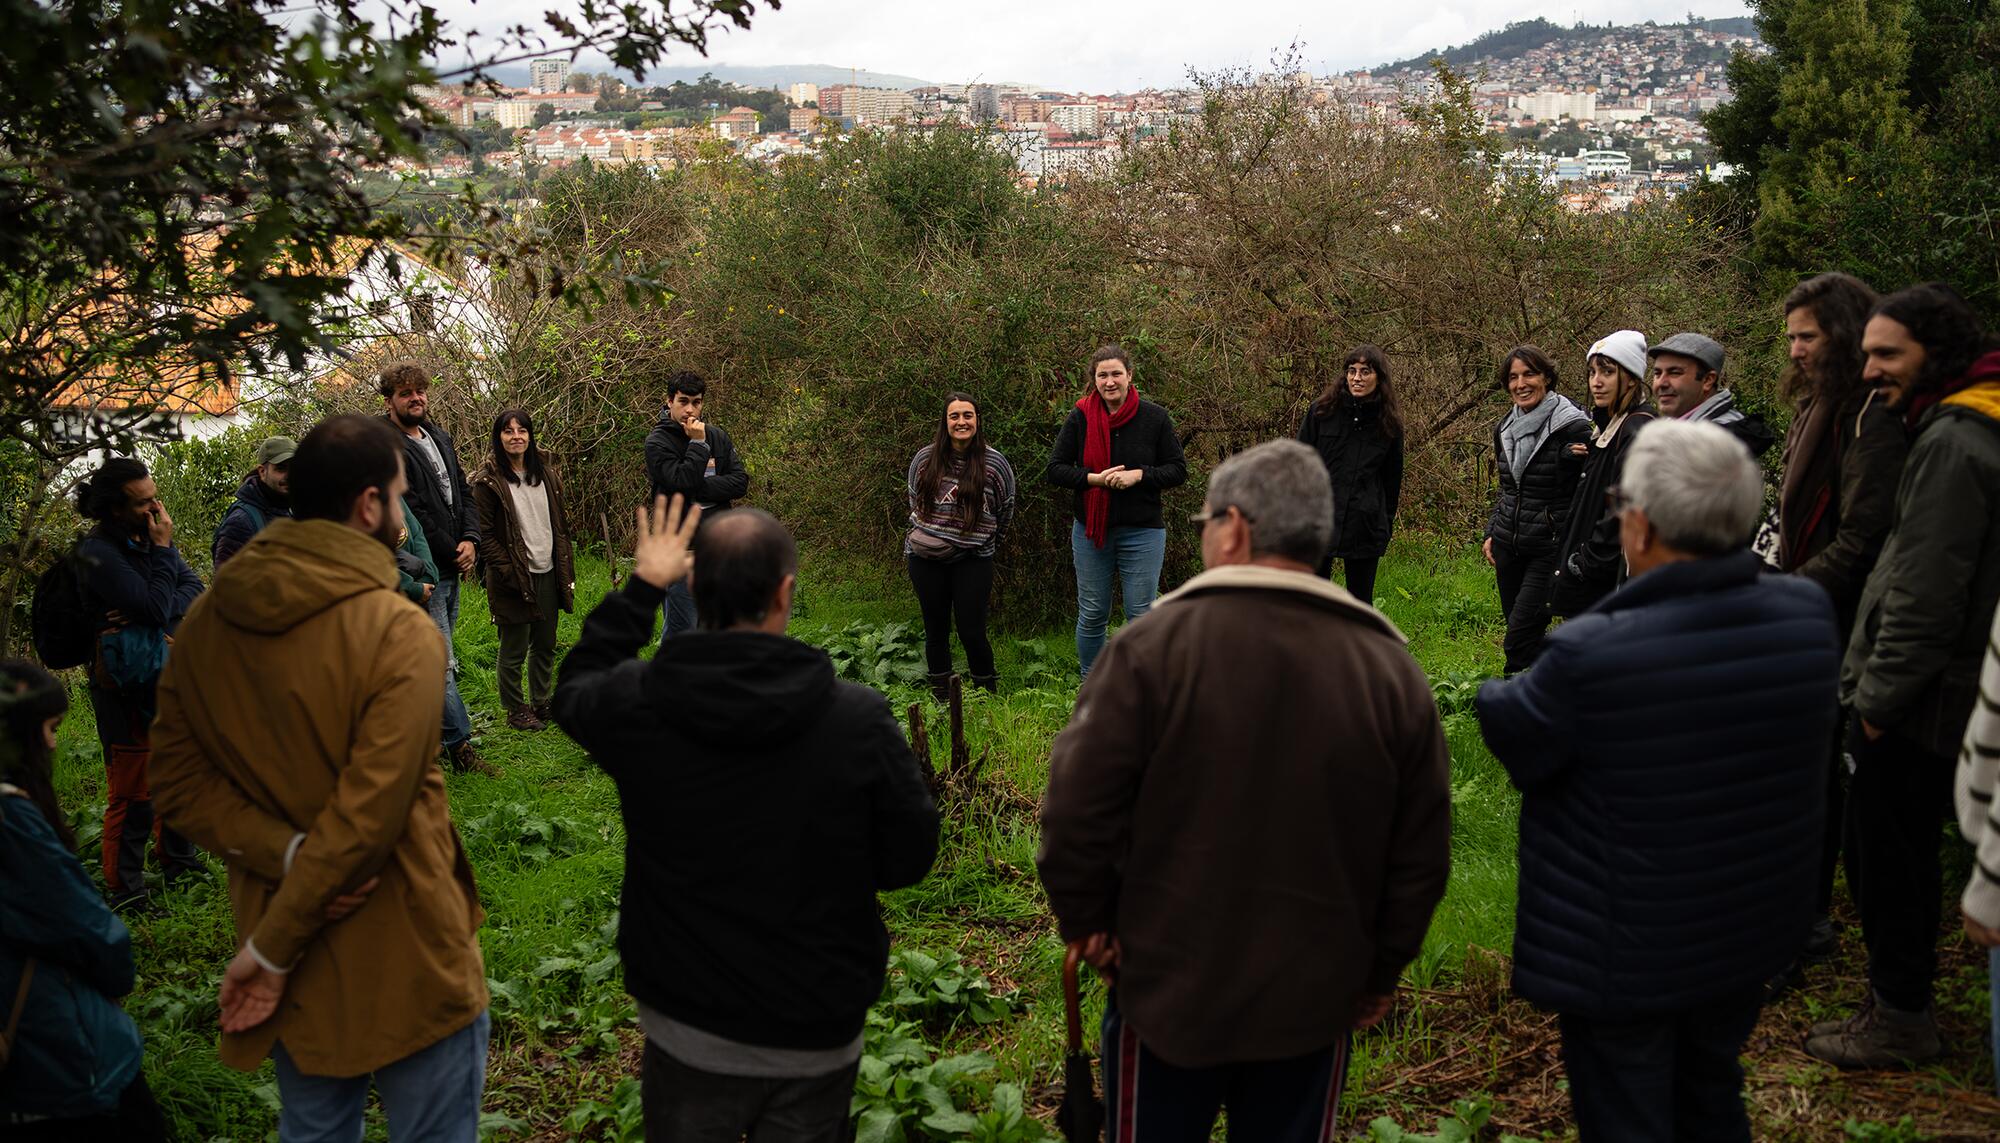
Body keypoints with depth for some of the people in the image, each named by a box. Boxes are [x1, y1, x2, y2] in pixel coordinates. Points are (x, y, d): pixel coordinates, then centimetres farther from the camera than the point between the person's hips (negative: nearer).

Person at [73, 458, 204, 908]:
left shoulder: (147, 537, 6)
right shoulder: (99, 552, -18)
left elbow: (195, 590, 0)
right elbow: (157, 607, -24)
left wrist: (156, 613, -18)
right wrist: (163, 548, -17)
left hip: (166, 673, 8)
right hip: (127, 686, -8)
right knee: (132, 794, -1)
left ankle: (178, 866, 37)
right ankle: (125, 894, 11)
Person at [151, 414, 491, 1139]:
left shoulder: (207, 624, -2)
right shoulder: (400, 632, -21)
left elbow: (181, 782, -3)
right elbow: (370, 812, -24)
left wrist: (288, 854, -14)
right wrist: (273, 950, -15)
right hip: (403, 962, -6)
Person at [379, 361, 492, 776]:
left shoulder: (438, 437, 14)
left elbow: (463, 492, 17)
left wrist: (469, 540, 0)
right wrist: (452, 553, -14)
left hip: (453, 567, 8)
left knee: (438, 657, 14)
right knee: (441, 662, -6)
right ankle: (460, 745, -1)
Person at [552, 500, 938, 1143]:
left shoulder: (636, 705, -15)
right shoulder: (859, 719, -21)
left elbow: (574, 689, 10)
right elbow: (910, 857, -8)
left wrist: (643, 586, 15)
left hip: (685, 1034, 2)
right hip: (816, 1041, -1)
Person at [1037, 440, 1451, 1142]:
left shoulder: (1154, 645, -15)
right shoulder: (1391, 668, -5)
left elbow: (1080, 808, -16)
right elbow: (1420, 855, 0)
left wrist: (1085, 919, 0)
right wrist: (1381, 972, 13)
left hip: (1168, 988, -2)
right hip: (1316, 1003, 3)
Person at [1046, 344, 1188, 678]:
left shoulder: (1155, 418, -3)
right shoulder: (1080, 418, -1)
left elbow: (1178, 471, 0)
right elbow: (1055, 470, 0)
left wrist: (1139, 475, -17)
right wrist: (1094, 478, -16)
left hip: (1142, 532, -1)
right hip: (1090, 530, 1)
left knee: (1141, 616, 3)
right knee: (1092, 616, 11)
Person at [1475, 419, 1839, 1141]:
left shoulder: (1591, 654, -33)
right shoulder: (1809, 615, -15)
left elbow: (1513, 738, -15)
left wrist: (1494, 693, 7)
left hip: (1625, 954, -5)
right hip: (1753, 929, 6)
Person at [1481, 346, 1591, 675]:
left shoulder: (1573, 427, -12)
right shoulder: (1505, 428, 10)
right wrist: (1491, 533, 15)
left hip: (1550, 549, -7)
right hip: (1508, 545, 7)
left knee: (1519, 642, -12)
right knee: (1521, 630, 11)